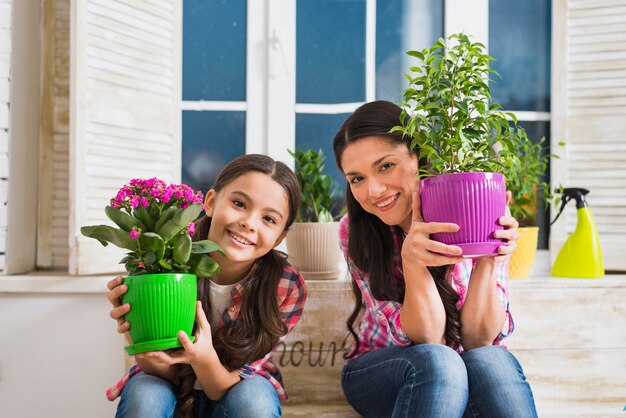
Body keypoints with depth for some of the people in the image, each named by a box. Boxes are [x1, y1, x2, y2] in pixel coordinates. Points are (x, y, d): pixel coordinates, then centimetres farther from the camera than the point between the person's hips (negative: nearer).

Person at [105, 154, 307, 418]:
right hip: (169, 389, 0)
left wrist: (204, 360, -41)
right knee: (145, 394, -32)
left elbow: (225, 389, -18)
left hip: (232, 395, 0)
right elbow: (163, 373, -15)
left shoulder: (287, 288, -22)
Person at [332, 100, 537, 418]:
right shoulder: (356, 231, -15)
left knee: (492, 361, -34)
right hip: (378, 373, -1)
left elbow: (478, 339, -16)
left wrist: (488, 260, -32)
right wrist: (410, 260, -37)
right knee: (436, 361, -35)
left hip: (469, 368, 1)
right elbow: (425, 339, -19)